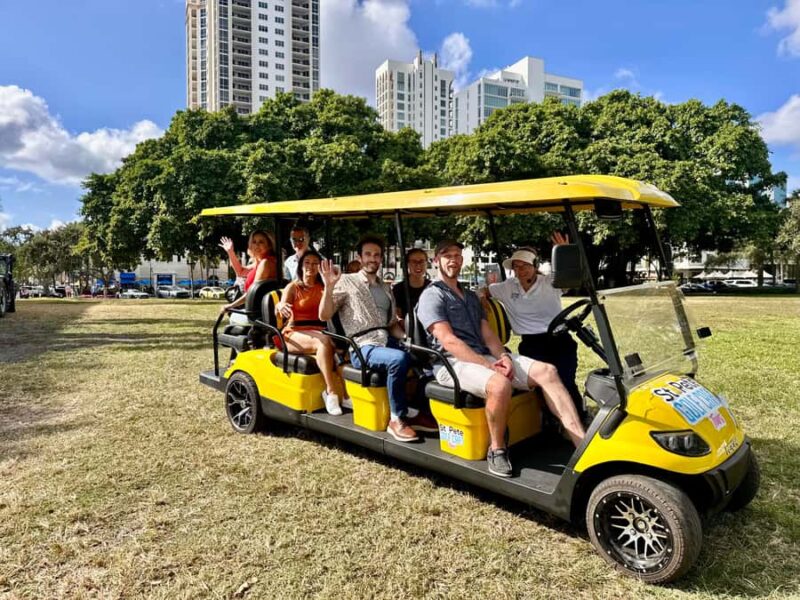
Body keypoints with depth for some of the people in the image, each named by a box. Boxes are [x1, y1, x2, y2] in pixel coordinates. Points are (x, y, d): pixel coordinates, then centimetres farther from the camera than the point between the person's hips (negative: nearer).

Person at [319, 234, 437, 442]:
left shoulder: (386, 288, 23)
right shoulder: (347, 281, 6)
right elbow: (324, 315, -2)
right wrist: (329, 286, -16)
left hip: (387, 342, 6)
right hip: (363, 347, -6)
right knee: (400, 359, -35)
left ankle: (415, 411, -8)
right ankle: (397, 419, -19)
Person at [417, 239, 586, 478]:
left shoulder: (471, 296, 25)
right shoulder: (431, 296, 0)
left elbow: (488, 334, 15)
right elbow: (449, 341, -12)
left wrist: (503, 356, -8)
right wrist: (489, 365, -19)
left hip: (485, 357, 7)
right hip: (453, 363, -7)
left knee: (547, 371, -12)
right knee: (500, 384, -37)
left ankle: (583, 444, -17)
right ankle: (496, 450, -13)